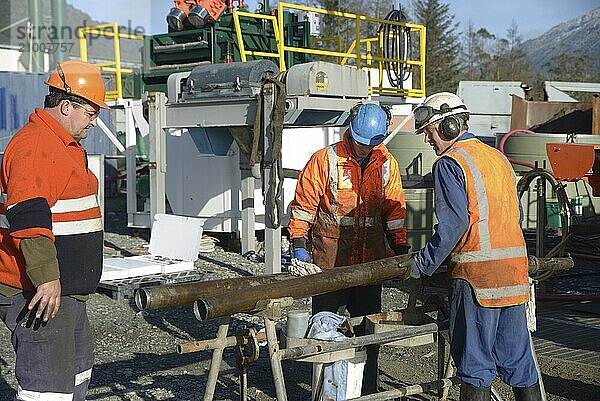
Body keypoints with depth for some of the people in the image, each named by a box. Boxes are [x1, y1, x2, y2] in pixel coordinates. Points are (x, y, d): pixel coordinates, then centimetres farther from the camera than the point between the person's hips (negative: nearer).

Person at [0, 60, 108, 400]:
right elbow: (28, 216, -30)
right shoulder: (35, 146, -18)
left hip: (65, 291, 11)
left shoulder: (65, 145, 18)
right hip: (38, 294, -11)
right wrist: (47, 279, -34)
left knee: (78, 365, 23)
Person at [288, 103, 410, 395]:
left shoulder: (387, 164, 6)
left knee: (368, 330, 11)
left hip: (370, 262, 3)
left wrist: (400, 249, 4)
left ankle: (368, 391, 23)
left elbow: (394, 210, 10)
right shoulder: (325, 159, -6)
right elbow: (304, 203, -4)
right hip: (330, 263, -3)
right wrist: (299, 244, -10)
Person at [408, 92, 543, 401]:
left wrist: (423, 264, -7)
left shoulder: (449, 163, -8)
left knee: (476, 361, 0)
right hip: (515, 271, 8)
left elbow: (453, 223, -16)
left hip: (477, 274, -7)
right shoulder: (498, 157, 16)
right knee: (517, 355, 14)